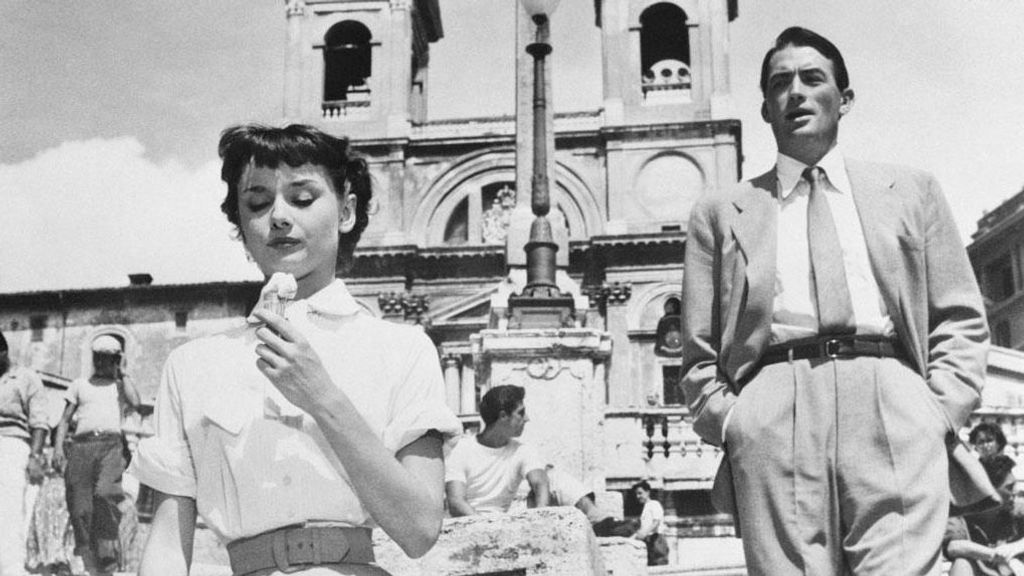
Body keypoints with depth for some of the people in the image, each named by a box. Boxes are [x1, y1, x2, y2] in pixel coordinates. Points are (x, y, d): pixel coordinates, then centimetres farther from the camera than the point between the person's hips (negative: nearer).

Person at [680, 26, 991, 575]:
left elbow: (960, 321, 17)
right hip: (772, 416, 0)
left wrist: (941, 410, 1)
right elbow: (699, 353, 17)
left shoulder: (910, 190, 23)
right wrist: (729, 424, 0)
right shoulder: (720, 211, 20)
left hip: (892, 408, 0)